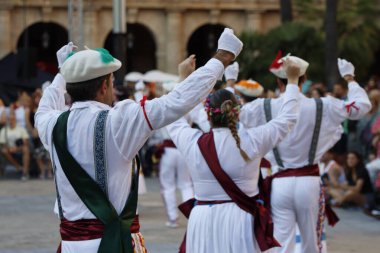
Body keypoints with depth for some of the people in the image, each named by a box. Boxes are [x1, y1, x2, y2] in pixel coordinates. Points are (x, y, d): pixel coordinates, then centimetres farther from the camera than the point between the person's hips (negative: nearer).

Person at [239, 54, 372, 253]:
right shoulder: (323, 107, -4)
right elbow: (362, 105, 9)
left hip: (279, 183, 0)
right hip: (309, 182, 1)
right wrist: (349, 78, 26)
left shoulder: (262, 108, -6)